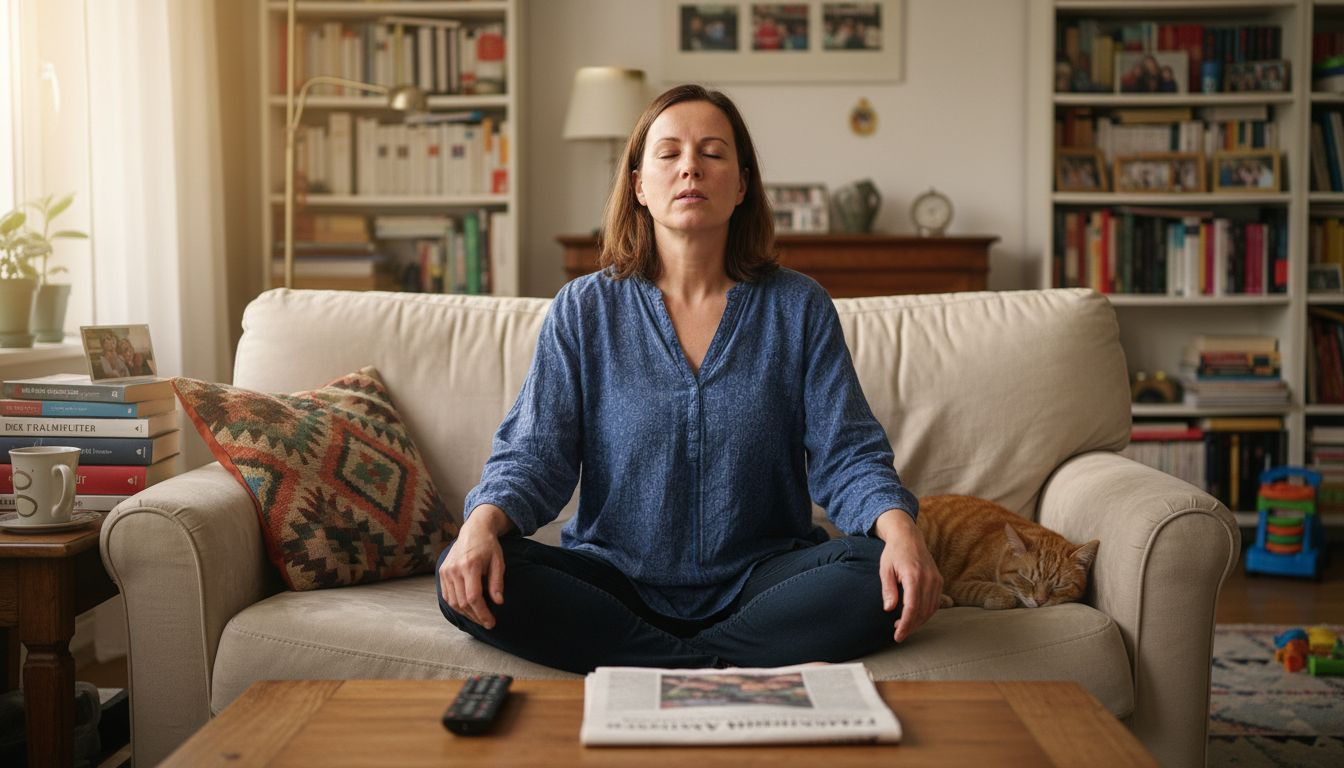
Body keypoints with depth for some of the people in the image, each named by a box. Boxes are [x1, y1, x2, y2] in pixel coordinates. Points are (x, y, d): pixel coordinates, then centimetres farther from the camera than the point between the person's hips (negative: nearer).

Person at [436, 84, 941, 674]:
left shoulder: (798, 308, 2)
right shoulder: (583, 310, 3)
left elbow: (847, 455, -3)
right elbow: (534, 455, -3)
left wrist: (898, 528, -25)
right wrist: (483, 522, -26)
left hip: (759, 580, 0)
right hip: (615, 577, 1)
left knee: (880, 574, -28)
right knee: (468, 581, -25)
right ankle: (732, 673, -25)